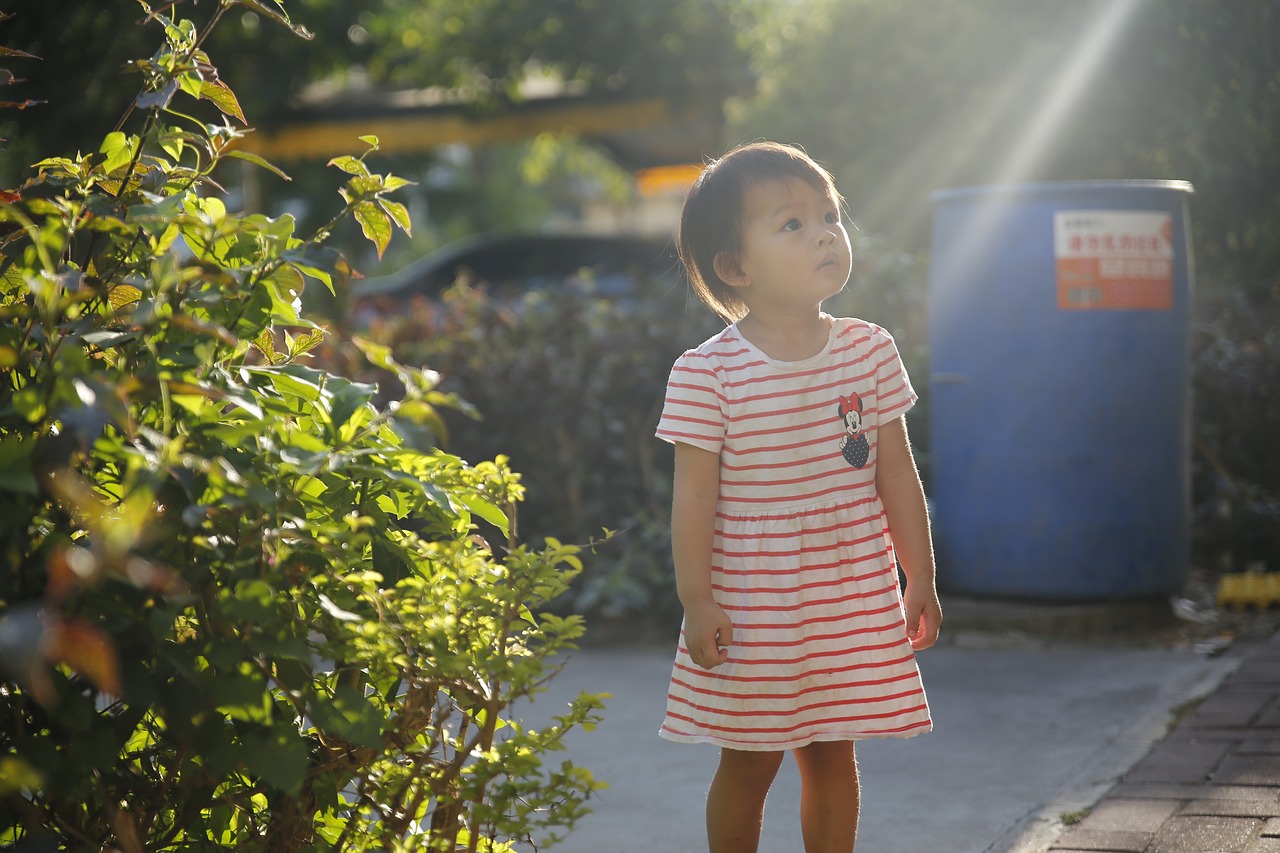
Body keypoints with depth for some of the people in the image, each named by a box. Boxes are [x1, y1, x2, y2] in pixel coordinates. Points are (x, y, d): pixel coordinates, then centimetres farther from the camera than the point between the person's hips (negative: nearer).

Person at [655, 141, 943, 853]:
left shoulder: (869, 351, -1)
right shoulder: (707, 374, -12)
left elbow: (896, 472, 5)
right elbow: (695, 495, -8)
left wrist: (920, 577, 7)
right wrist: (697, 600, -8)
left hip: (854, 601, 3)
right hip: (750, 606, -3)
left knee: (832, 754, 13)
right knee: (749, 761, 9)